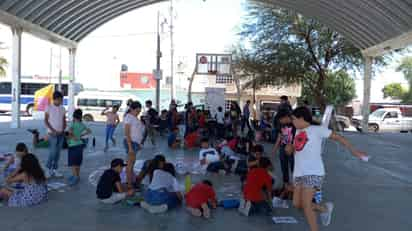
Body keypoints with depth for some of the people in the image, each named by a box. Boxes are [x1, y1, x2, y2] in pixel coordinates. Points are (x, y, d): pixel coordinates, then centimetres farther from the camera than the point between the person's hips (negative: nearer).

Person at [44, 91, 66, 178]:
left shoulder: (62, 108, 8)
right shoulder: (49, 108, -4)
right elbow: (46, 121, -5)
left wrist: (63, 130, -5)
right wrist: (53, 130, -13)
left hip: (61, 134, 4)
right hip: (52, 134, -4)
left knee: (58, 152, 6)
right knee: (53, 152, -7)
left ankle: (55, 169, 15)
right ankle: (49, 169, 8)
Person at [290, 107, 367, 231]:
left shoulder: (316, 129, -4)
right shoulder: (298, 132, 16)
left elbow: (337, 137, -1)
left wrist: (353, 150, -4)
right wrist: (290, 148, 8)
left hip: (313, 173, -7)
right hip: (299, 173, 8)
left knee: (305, 204, -13)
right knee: (297, 204, 8)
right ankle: (325, 208, 30)